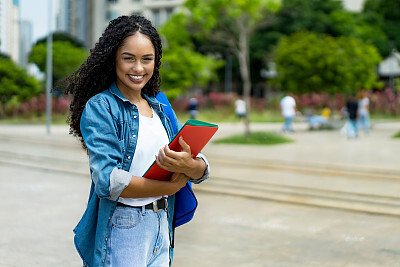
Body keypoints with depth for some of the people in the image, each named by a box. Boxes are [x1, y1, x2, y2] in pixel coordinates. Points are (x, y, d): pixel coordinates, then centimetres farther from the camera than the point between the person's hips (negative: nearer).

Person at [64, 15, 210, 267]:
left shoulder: (160, 108, 9)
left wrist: (188, 164, -21)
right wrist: (170, 186, -12)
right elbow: (107, 180, -21)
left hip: (161, 228, 6)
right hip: (121, 234, -6)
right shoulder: (99, 107, -9)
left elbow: (202, 171, 2)